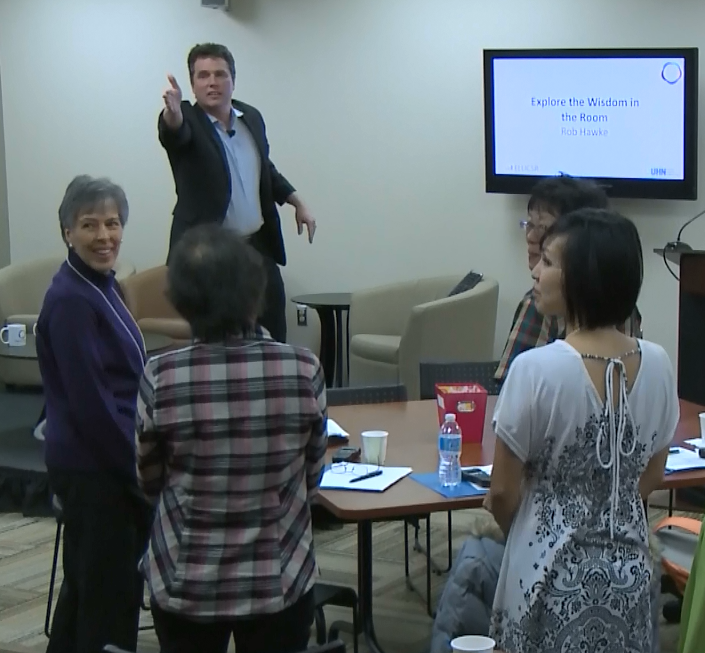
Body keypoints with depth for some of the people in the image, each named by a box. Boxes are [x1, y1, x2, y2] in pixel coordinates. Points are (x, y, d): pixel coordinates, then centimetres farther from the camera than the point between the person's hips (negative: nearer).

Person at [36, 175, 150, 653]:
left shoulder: (101, 285, 9)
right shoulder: (71, 300, -19)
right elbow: (90, 404, -22)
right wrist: (141, 472, -17)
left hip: (105, 462, 9)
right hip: (95, 468, -9)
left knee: (87, 579, 19)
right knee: (113, 588, -1)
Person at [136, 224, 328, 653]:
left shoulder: (162, 379, -16)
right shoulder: (304, 371, -15)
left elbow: (149, 483, -1)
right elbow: (311, 480, -1)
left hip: (185, 585, 0)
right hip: (281, 582, 0)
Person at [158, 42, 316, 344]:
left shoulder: (251, 117, 9)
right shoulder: (185, 119, -8)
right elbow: (174, 132, -32)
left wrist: (297, 202, 15)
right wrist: (172, 112, -54)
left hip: (258, 246, 6)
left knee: (273, 338, 9)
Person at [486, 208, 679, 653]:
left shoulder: (536, 370, -20)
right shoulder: (657, 365, -6)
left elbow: (503, 492, -11)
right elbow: (651, 479, 7)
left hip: (554, 574, -4)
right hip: (629, 570, 4)